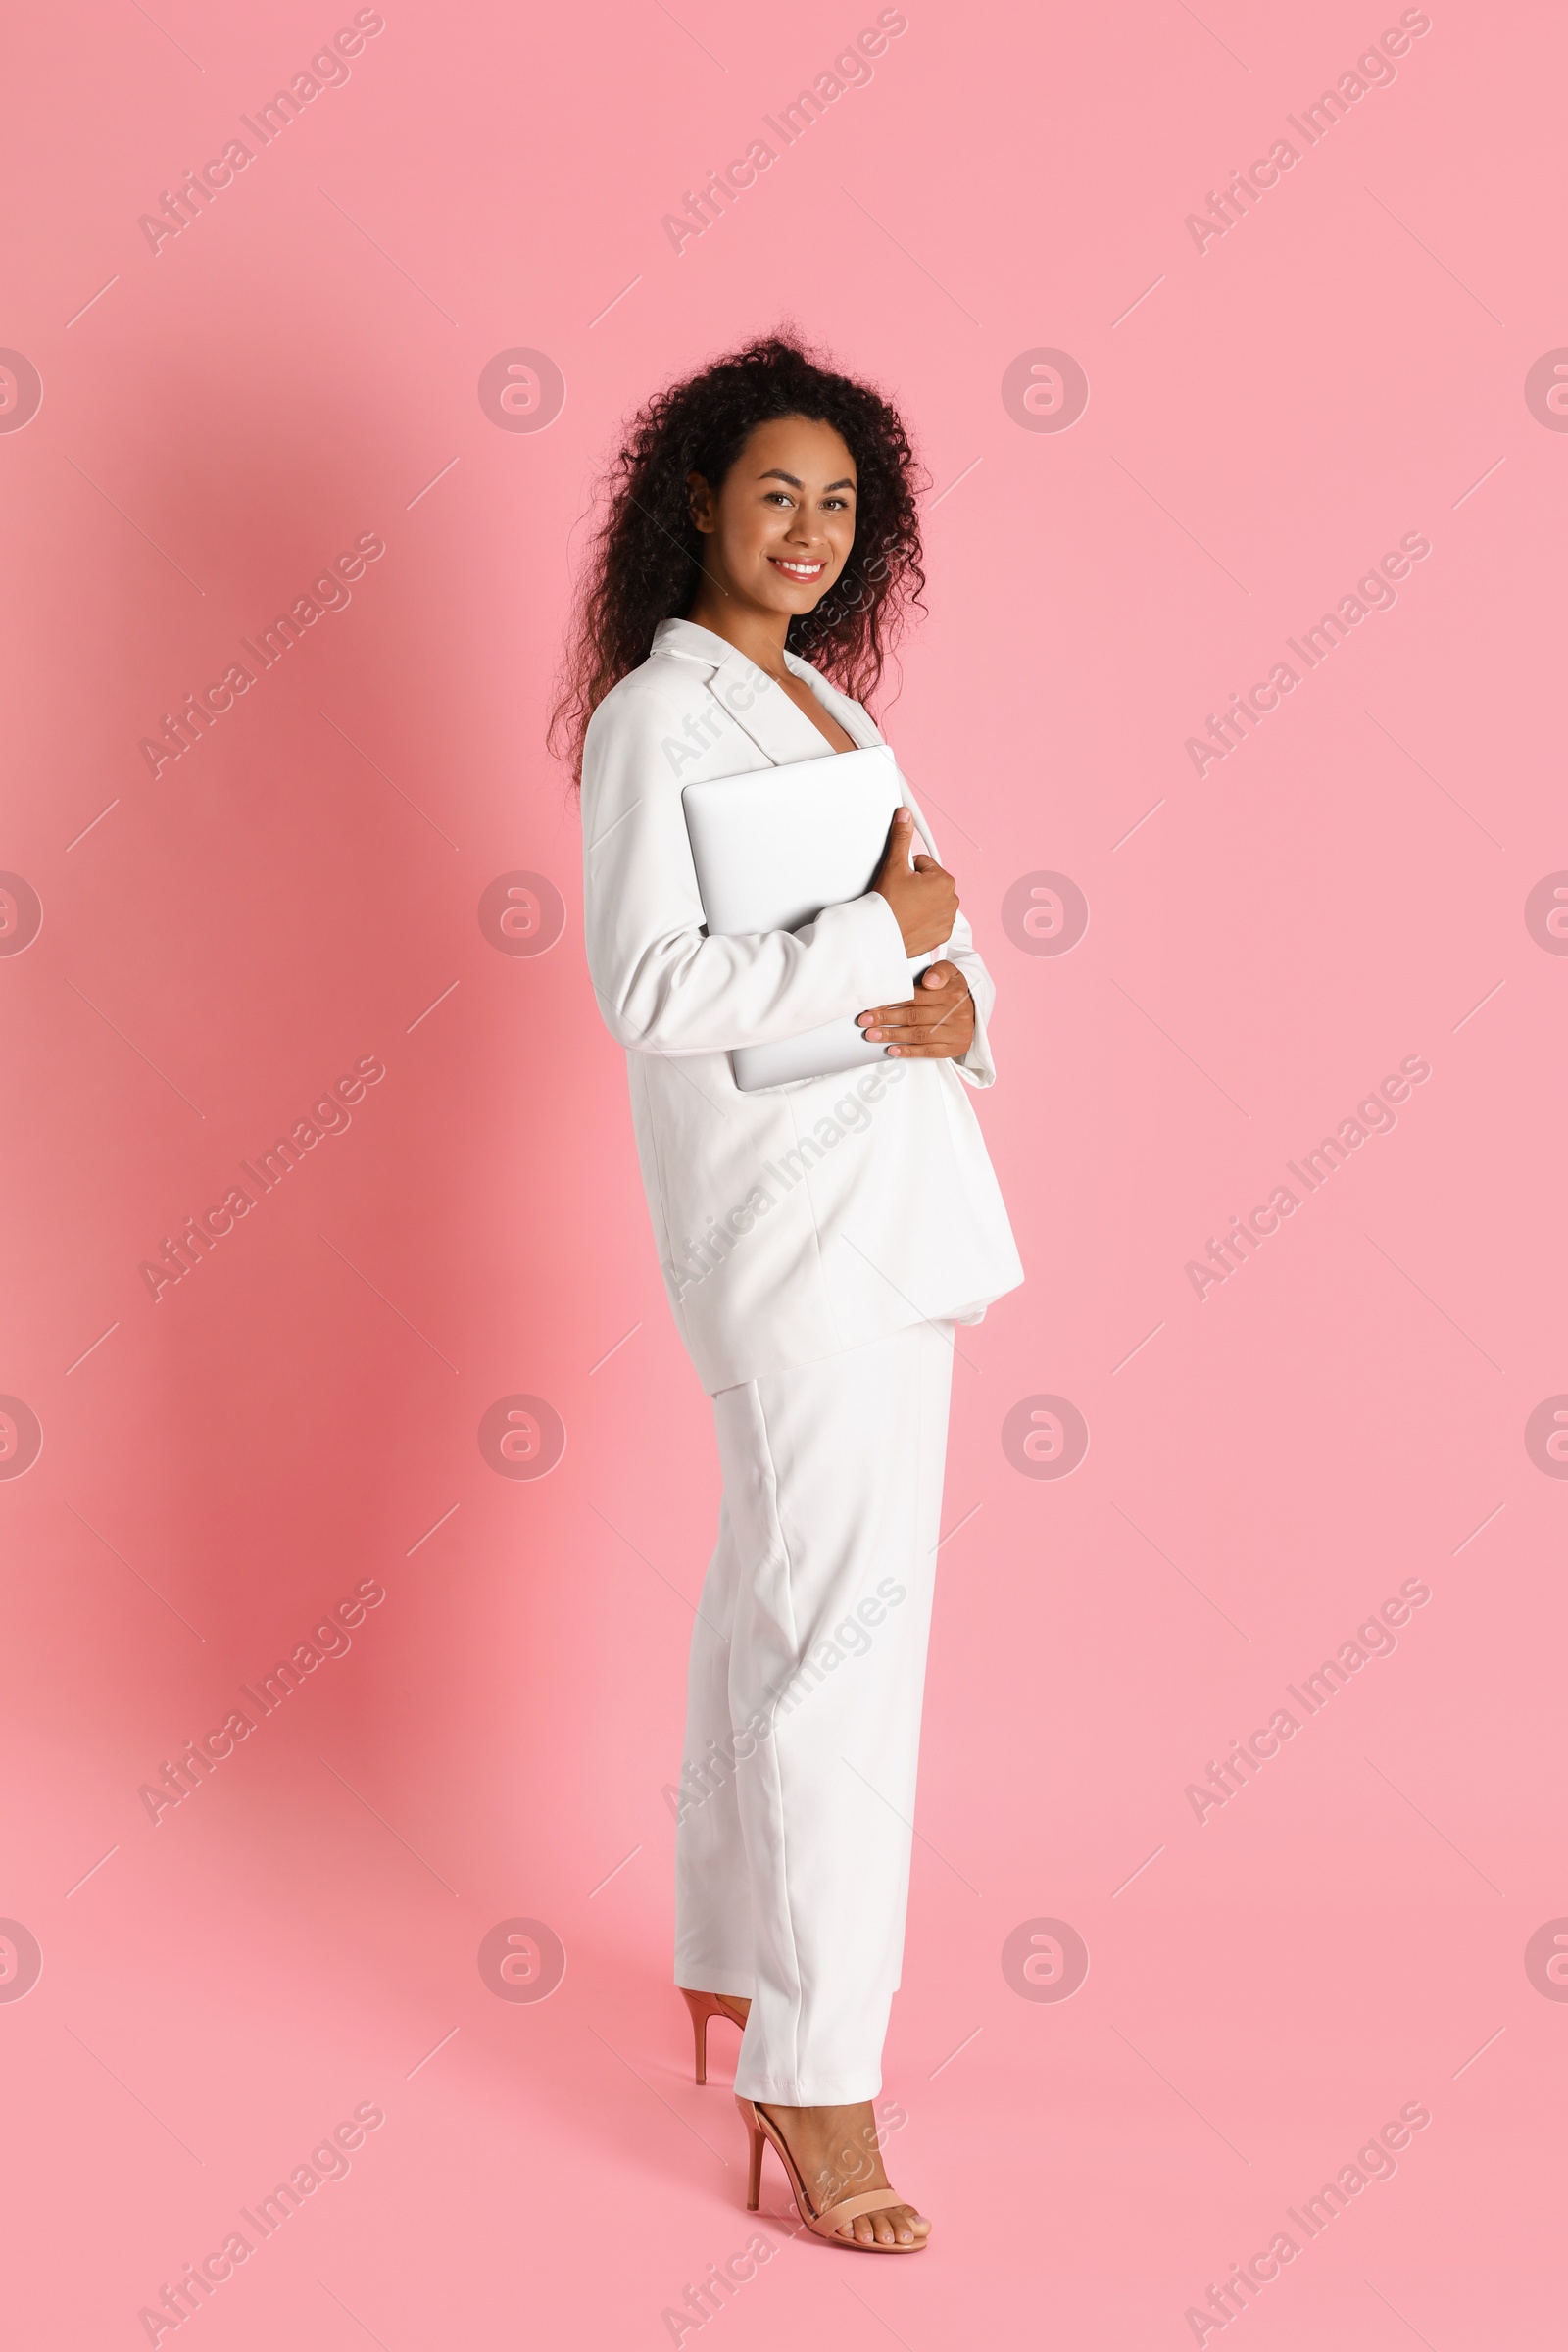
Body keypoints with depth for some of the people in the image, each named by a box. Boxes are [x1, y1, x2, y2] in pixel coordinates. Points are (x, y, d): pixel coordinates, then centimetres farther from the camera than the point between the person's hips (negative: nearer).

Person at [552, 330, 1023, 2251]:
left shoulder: (833, 703, 16)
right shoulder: (654, 717, -9)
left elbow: (937, 925, 16)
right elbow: (648, 991, -19)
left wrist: (954, 1009, -6)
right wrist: (881, 937, -16)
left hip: (900, 1189, 8)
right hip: (779, 1207, -8)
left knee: (782, 1585, 16)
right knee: (844, 1608, -9)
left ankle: (735, 1957, 29)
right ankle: (816, 2081, -3)